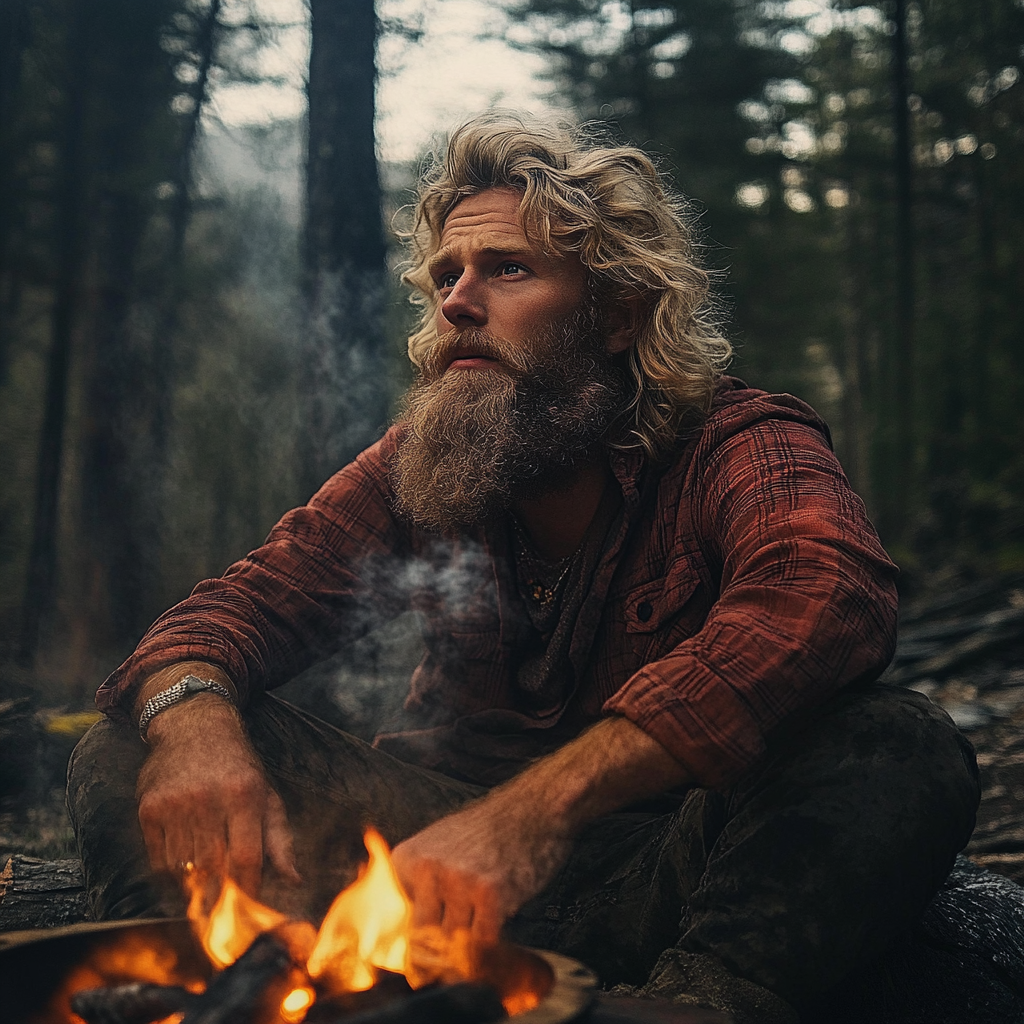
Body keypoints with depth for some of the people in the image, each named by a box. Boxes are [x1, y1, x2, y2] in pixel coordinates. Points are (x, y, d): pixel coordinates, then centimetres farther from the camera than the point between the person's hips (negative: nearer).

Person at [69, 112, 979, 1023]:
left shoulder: (738, 445, -11)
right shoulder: (417, 467, 4)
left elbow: (831, 598, -32)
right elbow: (245, 603, 0)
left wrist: (536, 807, -44)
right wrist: (193, 717, -27)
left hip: (655, 879, -3)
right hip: (441, 851, 4)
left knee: (903, 750, -31)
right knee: (136, 744, -12)